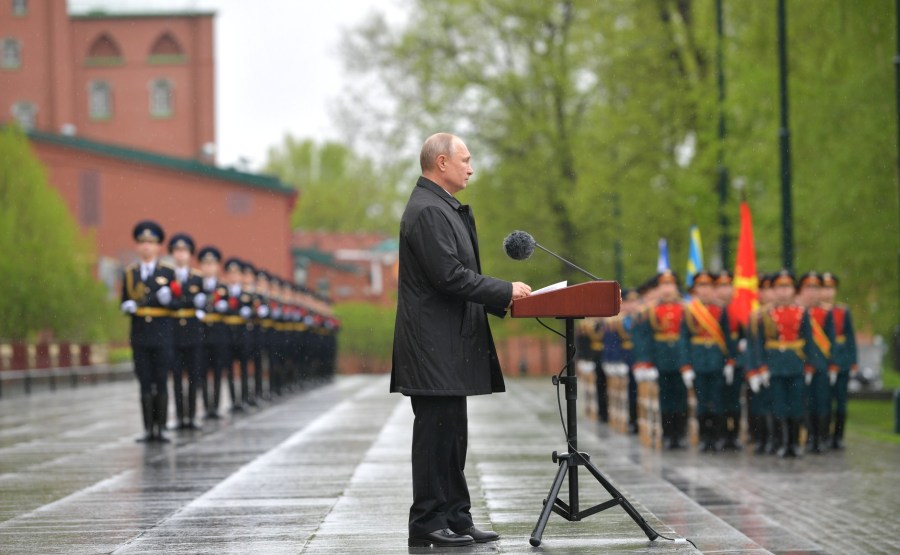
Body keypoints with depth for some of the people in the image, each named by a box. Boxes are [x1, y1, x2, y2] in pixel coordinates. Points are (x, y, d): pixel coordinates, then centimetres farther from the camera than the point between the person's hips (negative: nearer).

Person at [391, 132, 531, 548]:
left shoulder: (444, 208, 19)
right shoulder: (427, 211, -15)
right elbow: (449, 276, -21)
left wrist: (502, 299, 12)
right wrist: (505, 292, -13)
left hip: (449, 345, 11)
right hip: (435, 345, -11)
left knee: (450, 435, 11)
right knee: (436, 432, -7)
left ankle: (455, 519, 15)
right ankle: (427, 523, -2)